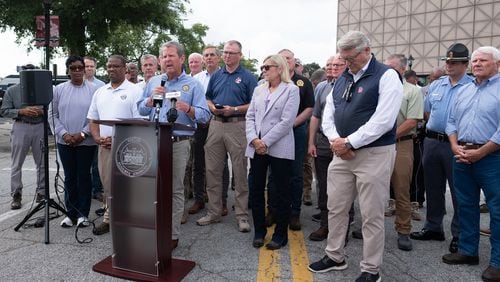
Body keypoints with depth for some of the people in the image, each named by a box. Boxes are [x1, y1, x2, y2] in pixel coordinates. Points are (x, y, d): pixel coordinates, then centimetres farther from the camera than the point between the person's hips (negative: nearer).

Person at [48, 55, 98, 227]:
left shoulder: (93, 89, -2)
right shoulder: (58, 90, 6)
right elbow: (52, 115, 5)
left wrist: (83, 133, -12)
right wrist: (64, 134, -7)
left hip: (86, 142, -2)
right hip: (65, 141, 3)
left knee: (84, 177, 4)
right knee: (69, 178, 9)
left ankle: (83, 214, 14)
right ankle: (71, 213, 19)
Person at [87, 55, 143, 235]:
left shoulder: (135, 91, -3)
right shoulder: (100, 92, 17)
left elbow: (140, 121, -10)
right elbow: (92, 119, 18)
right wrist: (98, 138, 0)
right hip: (104, 146, 6)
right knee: (107, 185, 13)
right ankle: (109, 218, 25)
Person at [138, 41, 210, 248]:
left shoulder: (193, 85, 4)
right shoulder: (153, 82, 15)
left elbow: (205, 115, -3)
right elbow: (141, 110, 14)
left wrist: (188, 109, -21)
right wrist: (151, 98, -4)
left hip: (179, 143, -3)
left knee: (175, 190, 3)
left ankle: (172, 235, 13)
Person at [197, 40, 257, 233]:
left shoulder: (248, 77, 1)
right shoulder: (216, 75, 15)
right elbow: (208, 98, 18)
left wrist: (234, 109, -16)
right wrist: (212, 107, -3)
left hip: (237, 125, -4)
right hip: (216, 124, 5)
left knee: (240, 172, 0)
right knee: (212, 170, 7)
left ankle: (242, 215, 10)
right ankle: (214, 212, 20)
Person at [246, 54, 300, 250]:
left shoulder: (291, 89, -2)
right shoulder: (258, 90, 15)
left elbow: (287, 121, -11)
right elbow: (250, 116, 9)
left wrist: (266, 142, -14)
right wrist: (254, 139, -8)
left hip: (279, 149, -5)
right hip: (256, 148, 5)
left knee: (281, 192, 4)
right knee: (257, 190, 9)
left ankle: (280, 234, 18)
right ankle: (259, 231, 24)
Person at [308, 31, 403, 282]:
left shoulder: (386, 76, -7)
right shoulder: (343, 78, 14)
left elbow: (383, 120, -18)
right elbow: (328, 115, 12)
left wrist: (348, 142, -15)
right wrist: (336, 141, -6)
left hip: (374, 154, -6)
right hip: (342, 153, 7)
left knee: (372, 216, 3)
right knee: (335, 208, 13)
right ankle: (335, 257, 31)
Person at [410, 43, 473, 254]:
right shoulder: (435, 85, 10)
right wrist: (438, 127, 8)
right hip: (432, 140, 5)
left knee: (458, 191, 4)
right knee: (433, 187, 14)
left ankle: (459, 235, 18)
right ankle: (433, 228, 28)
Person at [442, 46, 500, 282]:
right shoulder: (463, 91, 14)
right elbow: (451, 121, 13)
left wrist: (480, 152, -15)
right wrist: (455, 147, -2)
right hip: (461, 156, 6)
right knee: (466, 205, 13)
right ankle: (468, 251, 27)